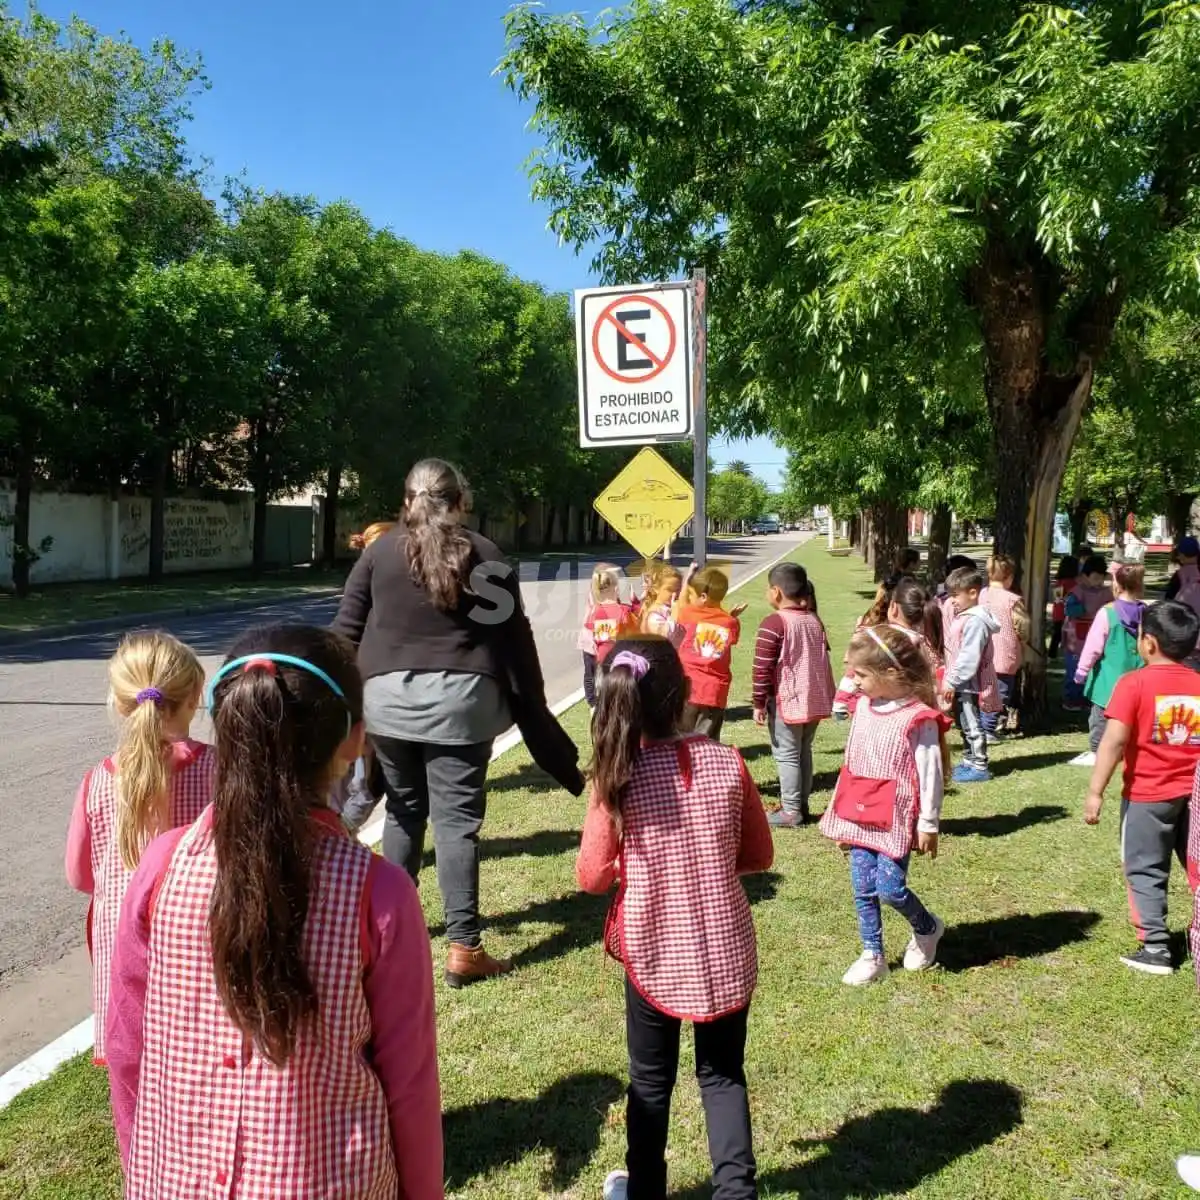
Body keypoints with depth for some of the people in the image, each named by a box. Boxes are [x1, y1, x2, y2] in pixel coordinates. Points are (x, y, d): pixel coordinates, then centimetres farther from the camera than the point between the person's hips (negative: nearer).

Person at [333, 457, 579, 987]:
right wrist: (534, 708, 8)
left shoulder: (379, 551, 5)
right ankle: (463, 948, 1)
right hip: (459, 699, -2)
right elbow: (516, 640, 1)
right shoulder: (486, 556, 2)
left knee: (403, 812, 18)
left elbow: (346, 630, 4)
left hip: (388, 697, 2)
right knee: (457, 820, 0)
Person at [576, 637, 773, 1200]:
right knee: (723, 1073, 20)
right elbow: (760, 855, 0)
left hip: (654, 951, -1)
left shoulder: (616, 777, -16)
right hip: (725, 948, 1)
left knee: (651, 1078, 20)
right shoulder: (727, 763, -10)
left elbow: (592, 876, -10)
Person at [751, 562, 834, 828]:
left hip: (786, 701, -7)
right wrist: (826, 695, 23)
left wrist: (759, 703, -10)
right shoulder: (814, 621, 9)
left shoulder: (774, 623, -14)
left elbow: (763, 668, -16)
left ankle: (791, 811, 2)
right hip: (814, 701, 7)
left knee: (787, 755, 0)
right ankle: (802, 805, 23)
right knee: (804, 752, 16)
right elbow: (822, 660, 15)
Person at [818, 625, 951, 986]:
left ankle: (928, 928, 25)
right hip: (860, 814, 7)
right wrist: (840, 812, 17)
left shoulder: (919, 718, -16)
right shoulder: (864, 708, 5)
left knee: (889, 887, -6)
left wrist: (928, 824, -9)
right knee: (862, 888, 8)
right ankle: (872, 956, 22)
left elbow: (930, 773, -12)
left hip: (896, 818, -7)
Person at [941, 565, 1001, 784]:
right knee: (965, 726, 18)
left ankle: (979, 767, 5)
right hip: (962, 683, 10)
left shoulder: (975, 621, -20)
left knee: (972, 726, -2)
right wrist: (950, 681, 17)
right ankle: (969, 762, 29)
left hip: (968, 684, -10)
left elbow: (969, 657, -25)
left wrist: (952, 682, -21)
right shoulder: (965, 617, 12)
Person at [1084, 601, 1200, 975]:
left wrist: (1095, 791, -15)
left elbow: (1114, 740, -19)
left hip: (1147, 795, -4)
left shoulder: (1134, 683, -14)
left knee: (1145, 872, 7)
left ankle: (1155, 949, 8)